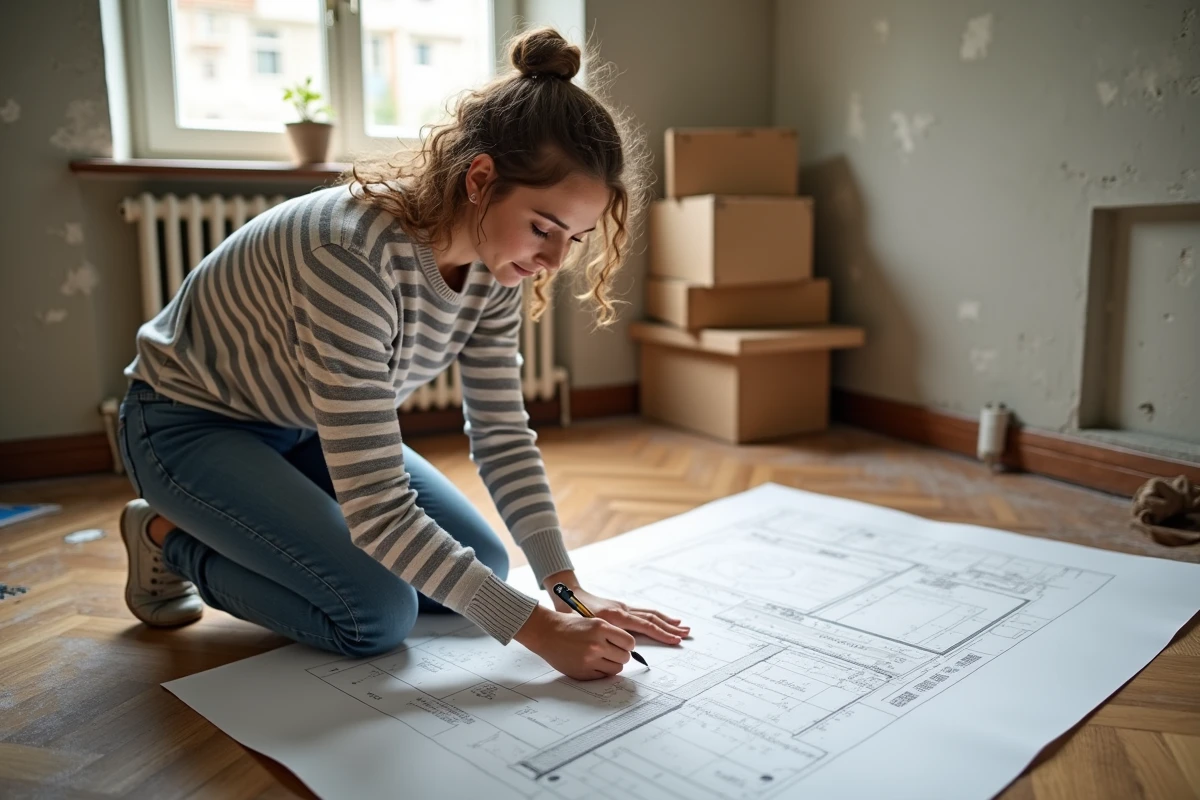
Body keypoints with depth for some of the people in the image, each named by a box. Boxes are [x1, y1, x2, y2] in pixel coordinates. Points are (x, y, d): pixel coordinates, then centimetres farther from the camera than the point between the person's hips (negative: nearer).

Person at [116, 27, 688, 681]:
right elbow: (377, 508, -37)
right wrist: (537, 629, -35)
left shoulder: (493, 262, -15)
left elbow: (504, 436, -8)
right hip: (189, 422, -7)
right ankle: (169, 538, 4)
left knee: (482, 564, 1)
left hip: (308, 429, 7)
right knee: (379, 615, -21)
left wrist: (566, 584, -16)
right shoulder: (356, 256, -38)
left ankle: (236, 532, 17)